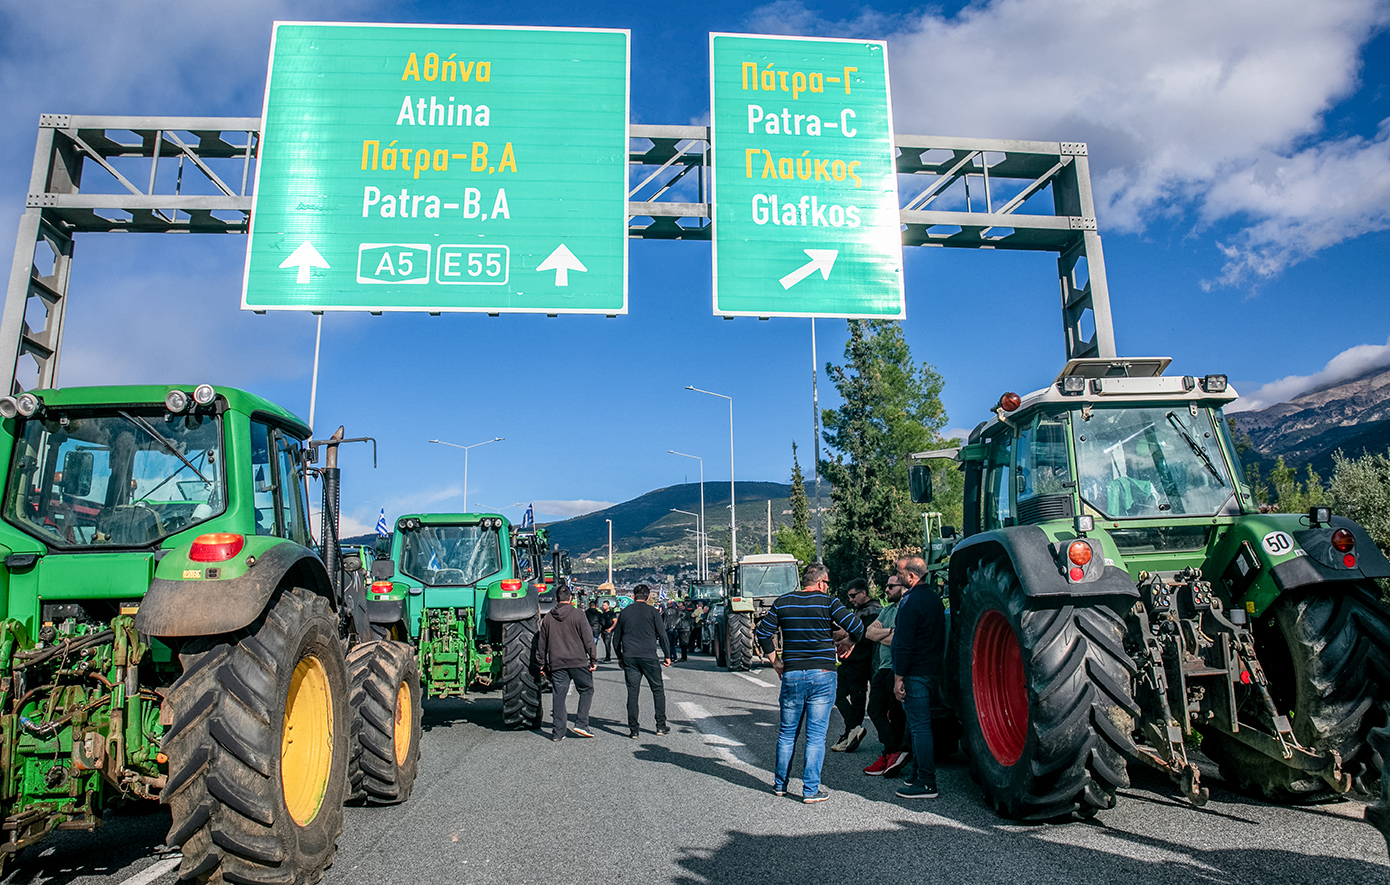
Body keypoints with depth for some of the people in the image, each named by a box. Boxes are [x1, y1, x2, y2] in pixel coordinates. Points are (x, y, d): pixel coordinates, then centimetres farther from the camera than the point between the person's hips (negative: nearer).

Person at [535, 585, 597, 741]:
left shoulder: (547, 617, 7)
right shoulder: (577, 615, -4)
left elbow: (541, 642, 13)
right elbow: (588, 639, -6)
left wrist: (541, 664, 20)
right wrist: (593, 659, -1)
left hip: (556, 664, 4)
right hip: (578, 661, -3)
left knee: (559, 695, 6)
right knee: (586, 690, 10)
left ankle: (558, 731, 6)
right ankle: (581, 724, 1)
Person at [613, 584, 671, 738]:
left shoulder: (624, 612, 8)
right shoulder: (652, 611, 0)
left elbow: (616, 638, 13)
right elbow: (662, 635, -1)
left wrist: (620, 657, 24)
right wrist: (667, 655, 8)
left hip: (629, 657, 2)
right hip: (649, 656, -2)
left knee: (632, 692, 5)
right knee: (658, 690, 10)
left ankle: (633, 730, 3)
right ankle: (661, 726, 9)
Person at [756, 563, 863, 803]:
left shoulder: (782, 602, 5)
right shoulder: (828, 602, -5)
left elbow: (762, 634, 6)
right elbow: (856, 628, -10)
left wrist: (776, 662, 13)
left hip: (791, 675, 3)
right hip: (822, 675, -3)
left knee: (787, 732, 15)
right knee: (816, 735, 3)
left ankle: (780, 784, 25)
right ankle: (811, 790, 4)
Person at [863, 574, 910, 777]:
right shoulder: (886, 610, 18)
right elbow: (869, 633, 9)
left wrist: (879, 634, -6)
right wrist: (890, 631, -7)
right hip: (883, 667, 9)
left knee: (895, 714, -2)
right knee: (875, 710, 3)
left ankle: (890, 753, 4)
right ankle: (894, 752, 6)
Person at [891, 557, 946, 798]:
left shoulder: (911, 602, -18)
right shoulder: (934, 598, 12)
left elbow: (904, 644, -21)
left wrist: (898, 678, -17)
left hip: (915, 673, -10)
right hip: (934, 670, 10)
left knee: (919, 726, -6)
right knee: (919, 724, 18)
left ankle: (926, 783, -3)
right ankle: (917, 773, 27)